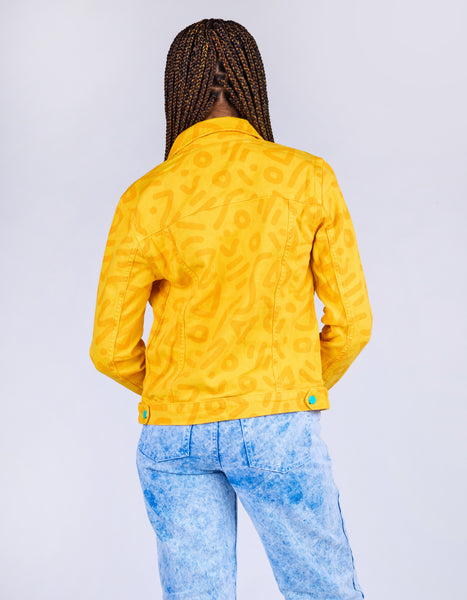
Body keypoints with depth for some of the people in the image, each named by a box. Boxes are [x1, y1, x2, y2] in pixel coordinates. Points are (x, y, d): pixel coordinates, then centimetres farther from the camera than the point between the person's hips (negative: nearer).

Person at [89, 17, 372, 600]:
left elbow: (113, 350, -3)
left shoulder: (143, 203, -6)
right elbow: (351, 320, -4)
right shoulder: (309, 177, -6)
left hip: (174, 435, 2)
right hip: (275, 428, -1)